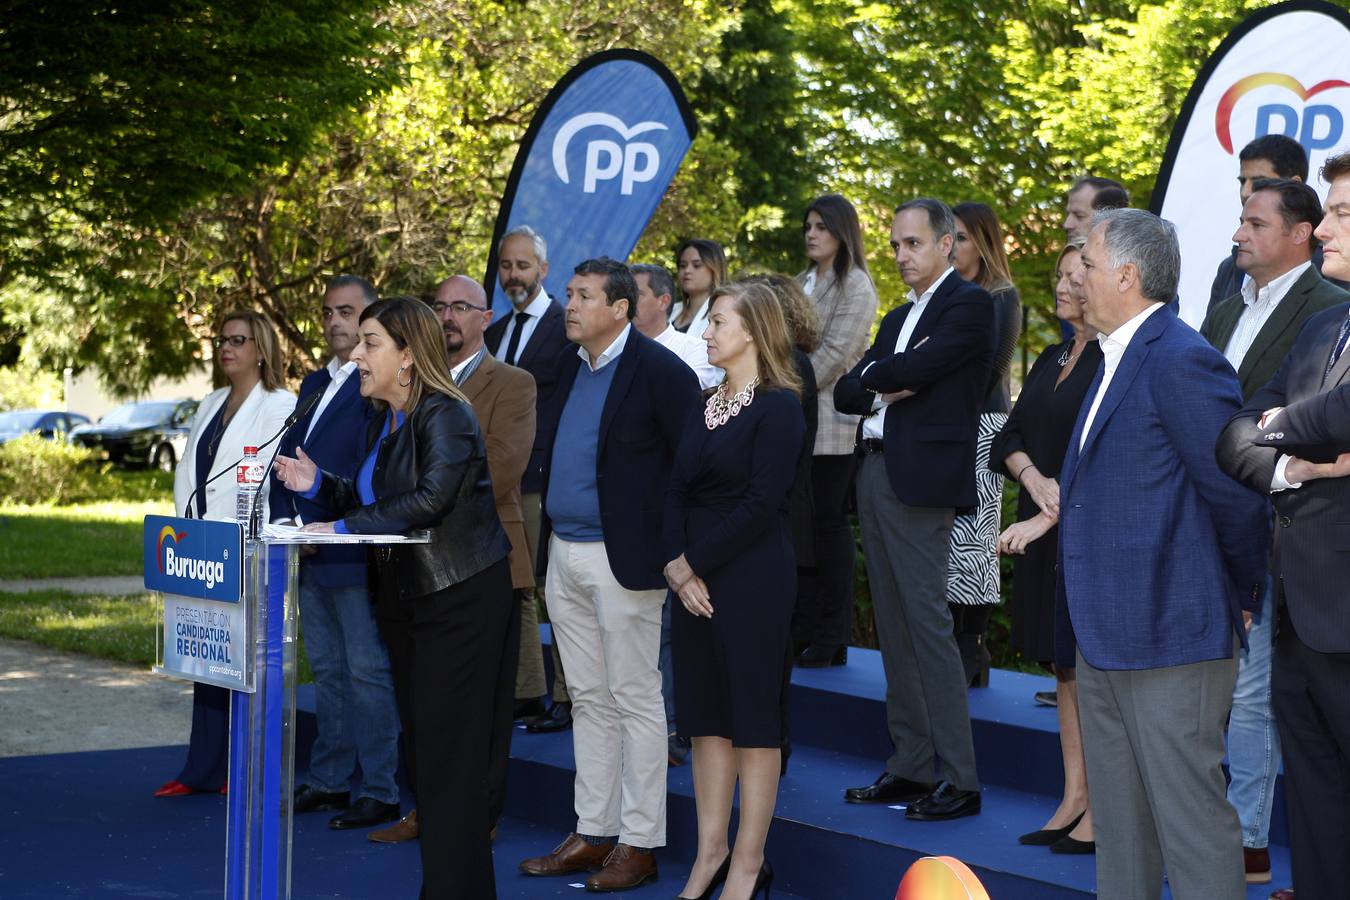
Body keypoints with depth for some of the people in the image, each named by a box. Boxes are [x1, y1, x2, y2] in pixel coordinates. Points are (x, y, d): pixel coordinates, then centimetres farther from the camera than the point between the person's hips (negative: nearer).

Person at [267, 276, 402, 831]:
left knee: (368, 672, -4)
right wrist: (285, 520, 3)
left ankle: (380, 791, 1)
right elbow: (285, 456, 18)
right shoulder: (314, 384, 18)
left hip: (355, 555, -9)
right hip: (311, 556, 9)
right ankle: (328, 781, 22)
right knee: (327, 672, 14)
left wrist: (322, 527, -18)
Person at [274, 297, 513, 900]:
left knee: (448, 753, -7)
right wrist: (317, 485, 3)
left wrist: (345, 527, -25)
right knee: (419, 746, 13)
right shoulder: (382, 420, 11)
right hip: (403, 595, 9)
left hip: (460, 595, -9)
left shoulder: (446, 416, -16)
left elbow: (430, 498, -29)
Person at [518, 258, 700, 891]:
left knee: (635, 700, -1)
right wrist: (546, 539, 12)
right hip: (563, 556, 8)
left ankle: (639, 843, 5)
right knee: (588, 699, 13)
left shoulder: (660, 371, -11)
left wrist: (672, 550, -13)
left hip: (622, 558, -8)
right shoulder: (571, 367, 12)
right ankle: (592, 833, 20)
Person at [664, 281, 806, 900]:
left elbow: (762, 503, -15)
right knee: (705, 713, 9)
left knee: (752, 714, 0)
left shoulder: (777, 406, -9)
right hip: (696, 577, 7)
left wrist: (696, 562, -12)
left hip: (752, 578, -7)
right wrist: (675, 564, -6)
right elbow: (679, 489, 9)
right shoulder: (707, 407, 14)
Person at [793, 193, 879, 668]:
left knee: (829, 525, -4)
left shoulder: (855, 286, -5)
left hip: (831, 424, -7)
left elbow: (835, 354, -13)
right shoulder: (803, 282, 19)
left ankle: (831, 640, 2)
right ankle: (802, 632, 11)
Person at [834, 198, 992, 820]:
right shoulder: (898, 318, 22)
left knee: (928, 625, -11)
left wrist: (875, 373, 3)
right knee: (893, 628, 9)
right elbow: (846, 392, 15)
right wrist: (885, 389, -5)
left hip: (919, 479, -9)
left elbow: (915, 369, -17)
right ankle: (910, 768, 15)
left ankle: (959, 781, -8)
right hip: (874, 475, 9)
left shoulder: (968, 304, -4)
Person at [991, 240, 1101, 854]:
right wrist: (1034, 477, -9)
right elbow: (1008, 439, 12)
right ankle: (1073, 800, 17)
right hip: (1042, 534, 8)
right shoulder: (1051, 360, 15)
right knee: (1065, 666, 11)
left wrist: (1047, 518, -20)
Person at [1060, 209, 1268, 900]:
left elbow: (1237, 493, -15)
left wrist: (1243, 596, -3)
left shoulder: (1181, 362, -16)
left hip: (1169, 636, -10)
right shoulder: (1116, 360, 15)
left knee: (1192, 822, -5)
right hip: (1107, 637, 10)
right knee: (1120, 830, 16)